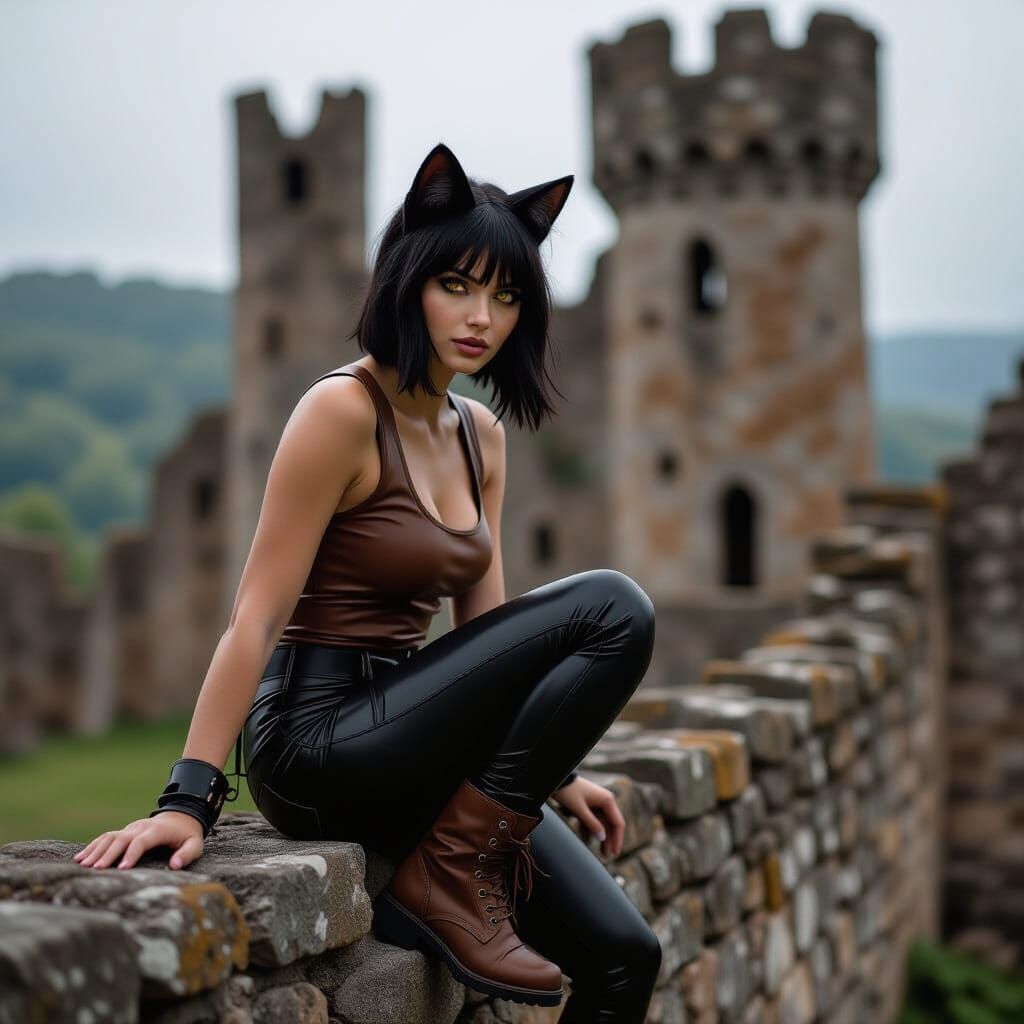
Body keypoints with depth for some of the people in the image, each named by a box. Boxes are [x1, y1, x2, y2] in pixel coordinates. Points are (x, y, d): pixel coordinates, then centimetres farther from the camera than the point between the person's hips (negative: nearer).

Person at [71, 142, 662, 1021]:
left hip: (402, 753, 7)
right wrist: (189, 798, -22)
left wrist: (553, 769, 14)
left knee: (623, 954, -6)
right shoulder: (344, 411, -13)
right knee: (614, 607, -20)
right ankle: (448, 876, -14)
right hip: (317, 739, -7)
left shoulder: (481, 436, 11)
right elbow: (257, 614, -17)